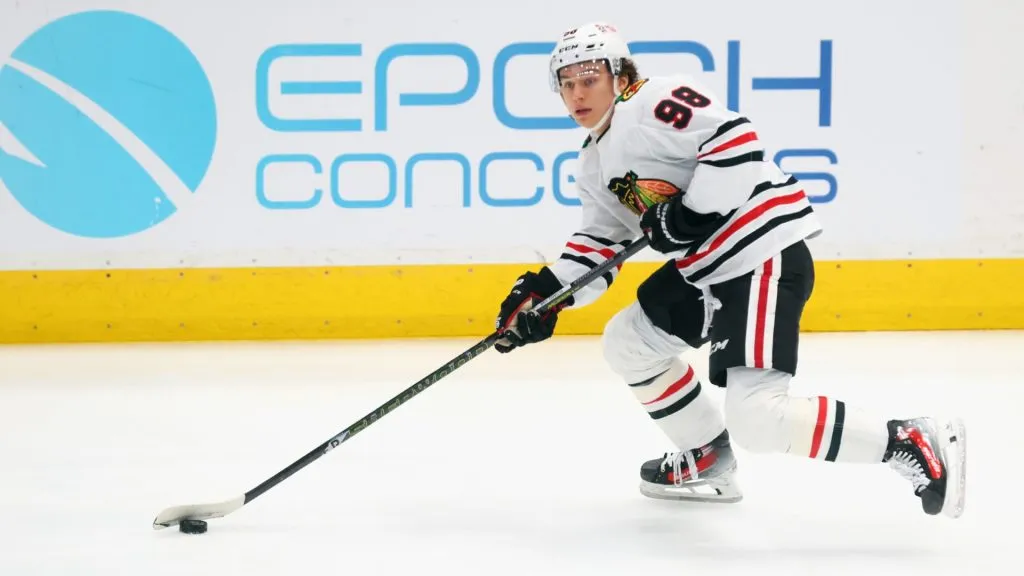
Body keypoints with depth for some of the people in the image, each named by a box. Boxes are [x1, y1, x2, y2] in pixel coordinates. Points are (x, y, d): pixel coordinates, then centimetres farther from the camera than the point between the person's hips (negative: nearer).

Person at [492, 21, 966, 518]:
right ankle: (708, 461, 31)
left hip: (765, 254, -11)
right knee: (627, 344, 19)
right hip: (701, 268, 11)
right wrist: (546, 291, 5)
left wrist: (692, 215, -21)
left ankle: (911, 444, -15)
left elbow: (736, 141, -23)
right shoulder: (594, 165, 18)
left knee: (755, 417, -21)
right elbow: (599, 244, 19)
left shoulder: (655, 101, -13)